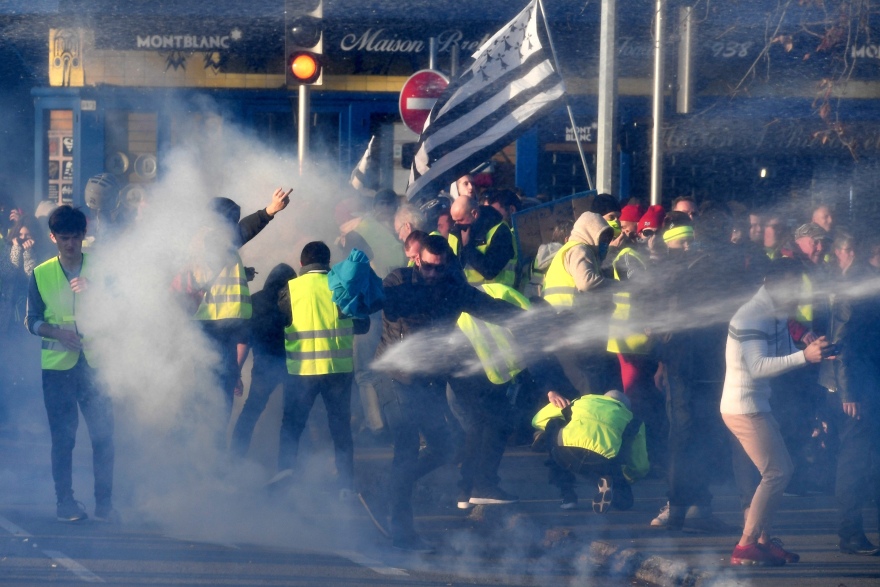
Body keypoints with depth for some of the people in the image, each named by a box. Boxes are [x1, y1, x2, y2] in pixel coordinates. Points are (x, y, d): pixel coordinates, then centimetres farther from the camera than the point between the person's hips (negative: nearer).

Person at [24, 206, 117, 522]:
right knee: (63, 436, 0)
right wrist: (58, 332, -10)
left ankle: (104, 502, -1)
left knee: (103, 432, -6)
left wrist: (92, 293, -13)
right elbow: (32, 320, 8)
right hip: (57, 364, 0)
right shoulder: (40, 274, 8)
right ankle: (65, 501, 8)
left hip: (95, 362, 0)